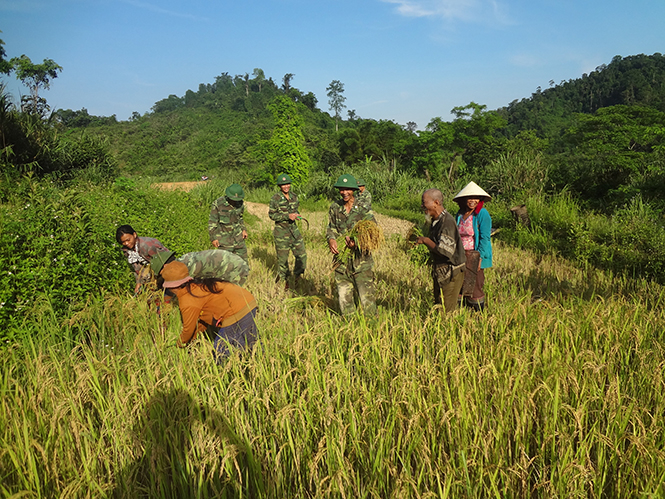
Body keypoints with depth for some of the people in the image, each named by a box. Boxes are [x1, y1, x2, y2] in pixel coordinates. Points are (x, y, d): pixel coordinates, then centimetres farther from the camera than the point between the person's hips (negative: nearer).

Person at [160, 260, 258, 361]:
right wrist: (191, 340, 38)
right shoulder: (198, 286, 20)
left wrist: (180, 344, 27)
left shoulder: (187, 301, -9)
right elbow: (202, 319, 29)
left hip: (237, 314, -10)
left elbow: (188, 329, 6)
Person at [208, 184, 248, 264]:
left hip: (238, 236, 4)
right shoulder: (218, 203, -15)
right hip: (224, 238, -4)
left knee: (243, 259, 6)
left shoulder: (240, 204, -1)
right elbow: (212, 221, -9)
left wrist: (243, 229, 8)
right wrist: (213, 238, -11)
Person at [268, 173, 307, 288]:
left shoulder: (294, 197, 7)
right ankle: (284, 280, 21)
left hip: (294, 229, 5)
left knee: (302, 254, 4)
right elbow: (272, 215, -10)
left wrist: (296, 215, -3)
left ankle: (297, 276, 25)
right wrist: (288, 216, -19)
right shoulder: (275, 198, -9)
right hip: (281, 231, -5)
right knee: (282, 257, 4)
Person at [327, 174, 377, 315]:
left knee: (366, 295, -3)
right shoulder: (335, 207, 5)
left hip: (361, 259, -4)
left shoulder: (363, 208, -6)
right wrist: (331, 239, -11)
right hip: (341, 257, 4)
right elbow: (331, 228, 12)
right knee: (343, 294, 12)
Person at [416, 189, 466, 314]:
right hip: (439, 271, 10)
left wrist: (425, 240, -20)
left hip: (451, 273, -10)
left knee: (447, 311, -3)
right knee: (437, 306, 17)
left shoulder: (447, 221, -22)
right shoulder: (435, 220, 9)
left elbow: (446, 250, -29)